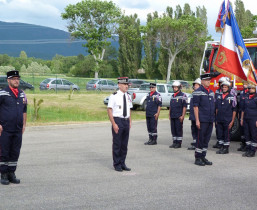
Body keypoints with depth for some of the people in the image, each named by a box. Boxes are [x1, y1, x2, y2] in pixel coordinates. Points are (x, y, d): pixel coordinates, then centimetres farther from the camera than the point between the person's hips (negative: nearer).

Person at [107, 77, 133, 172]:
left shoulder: (128, 96, 10)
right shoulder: (114, 96, -10)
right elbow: (109, 110, -11)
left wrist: (130, 122, 10)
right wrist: (114, 124, -16)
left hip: (126, 121, 6)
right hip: (117, 121, -6)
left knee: (124, 144, 11)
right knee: (117, 144, 2)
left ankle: (122, 163, 21)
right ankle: (117, 164, 13)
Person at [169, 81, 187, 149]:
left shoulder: (183, 95, -6)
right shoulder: (172, 96, 16)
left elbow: (184, 107, -10)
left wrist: (182, 116, -15)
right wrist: (169, 114, 16)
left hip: (179, 117, -7)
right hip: (172, 116, 7)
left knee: (179, 130, -3)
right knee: (173, 130, 8)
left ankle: (179, 143, 3)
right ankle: (174, 142, 16)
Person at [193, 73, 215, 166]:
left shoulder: (211, 92, 16)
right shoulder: (198, 92, -7)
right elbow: (195, 107, -11)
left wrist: (213, 120, 17)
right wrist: (197, 120, -16)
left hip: (210, 120, 7)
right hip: (202, 120, -7)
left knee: (206, 139, 10)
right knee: (200, 139, -3)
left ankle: (203, 157, 19)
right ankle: (197, 158, 4)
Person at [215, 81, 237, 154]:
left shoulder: (232, 98, -5)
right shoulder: (219, 97, 10)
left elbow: (234, 110, -5)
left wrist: (232, 121, -9)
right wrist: (216, 119, 12)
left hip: (227, 120, -5)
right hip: (219, 120, 5)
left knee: (227, 135, 2)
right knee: (220, 135, 9)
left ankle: (226, 148, 11)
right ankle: (221, 147, 19)